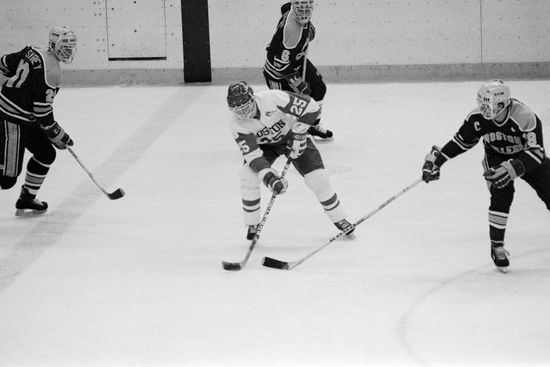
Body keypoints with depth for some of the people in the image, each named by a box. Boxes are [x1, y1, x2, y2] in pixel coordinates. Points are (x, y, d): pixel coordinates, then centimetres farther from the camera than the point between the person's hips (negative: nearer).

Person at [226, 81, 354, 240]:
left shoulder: (272, 98, -37)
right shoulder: (237, 124, -26)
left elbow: (311, 107, -31)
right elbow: (252, 155, -27)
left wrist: (298, 134, -27)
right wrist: (269, 178, -40)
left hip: (291, 136, -2)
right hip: (264, 144, 2)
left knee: (318, 178, -12)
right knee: (248, 175, -21)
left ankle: (339, 219, 9)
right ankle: (252, 225, -3)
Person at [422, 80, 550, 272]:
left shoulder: (525, 117, -37)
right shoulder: (478, 117, -23)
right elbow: (462, 141, -7)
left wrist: (512, 169, -50)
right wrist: (436, 159, -11)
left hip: (527, 157, -1)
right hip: (497, 158, 2)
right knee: (502, 193, -23)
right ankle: (497, 246, -11)